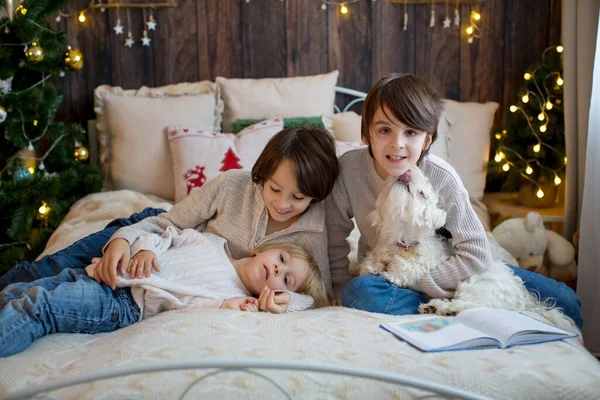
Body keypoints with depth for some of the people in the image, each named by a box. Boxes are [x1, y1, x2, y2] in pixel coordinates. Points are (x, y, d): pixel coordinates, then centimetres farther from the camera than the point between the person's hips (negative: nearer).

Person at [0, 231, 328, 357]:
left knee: (35, 306, -22)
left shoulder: (236, 298, -1)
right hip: (103, 274, 5)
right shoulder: (213, 243, 10)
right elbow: (165, 237, 15)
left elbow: (192, 309, -12)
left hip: (124, 305, -5)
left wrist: (224, 307, -30)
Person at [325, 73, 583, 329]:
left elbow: (477, 255, -20)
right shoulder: (349, 168, -20)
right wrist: (343, 294, -10)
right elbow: (335, 238, -7)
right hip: (382, 276, 1)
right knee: (360, 292, -38)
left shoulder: (441, 178, -22)